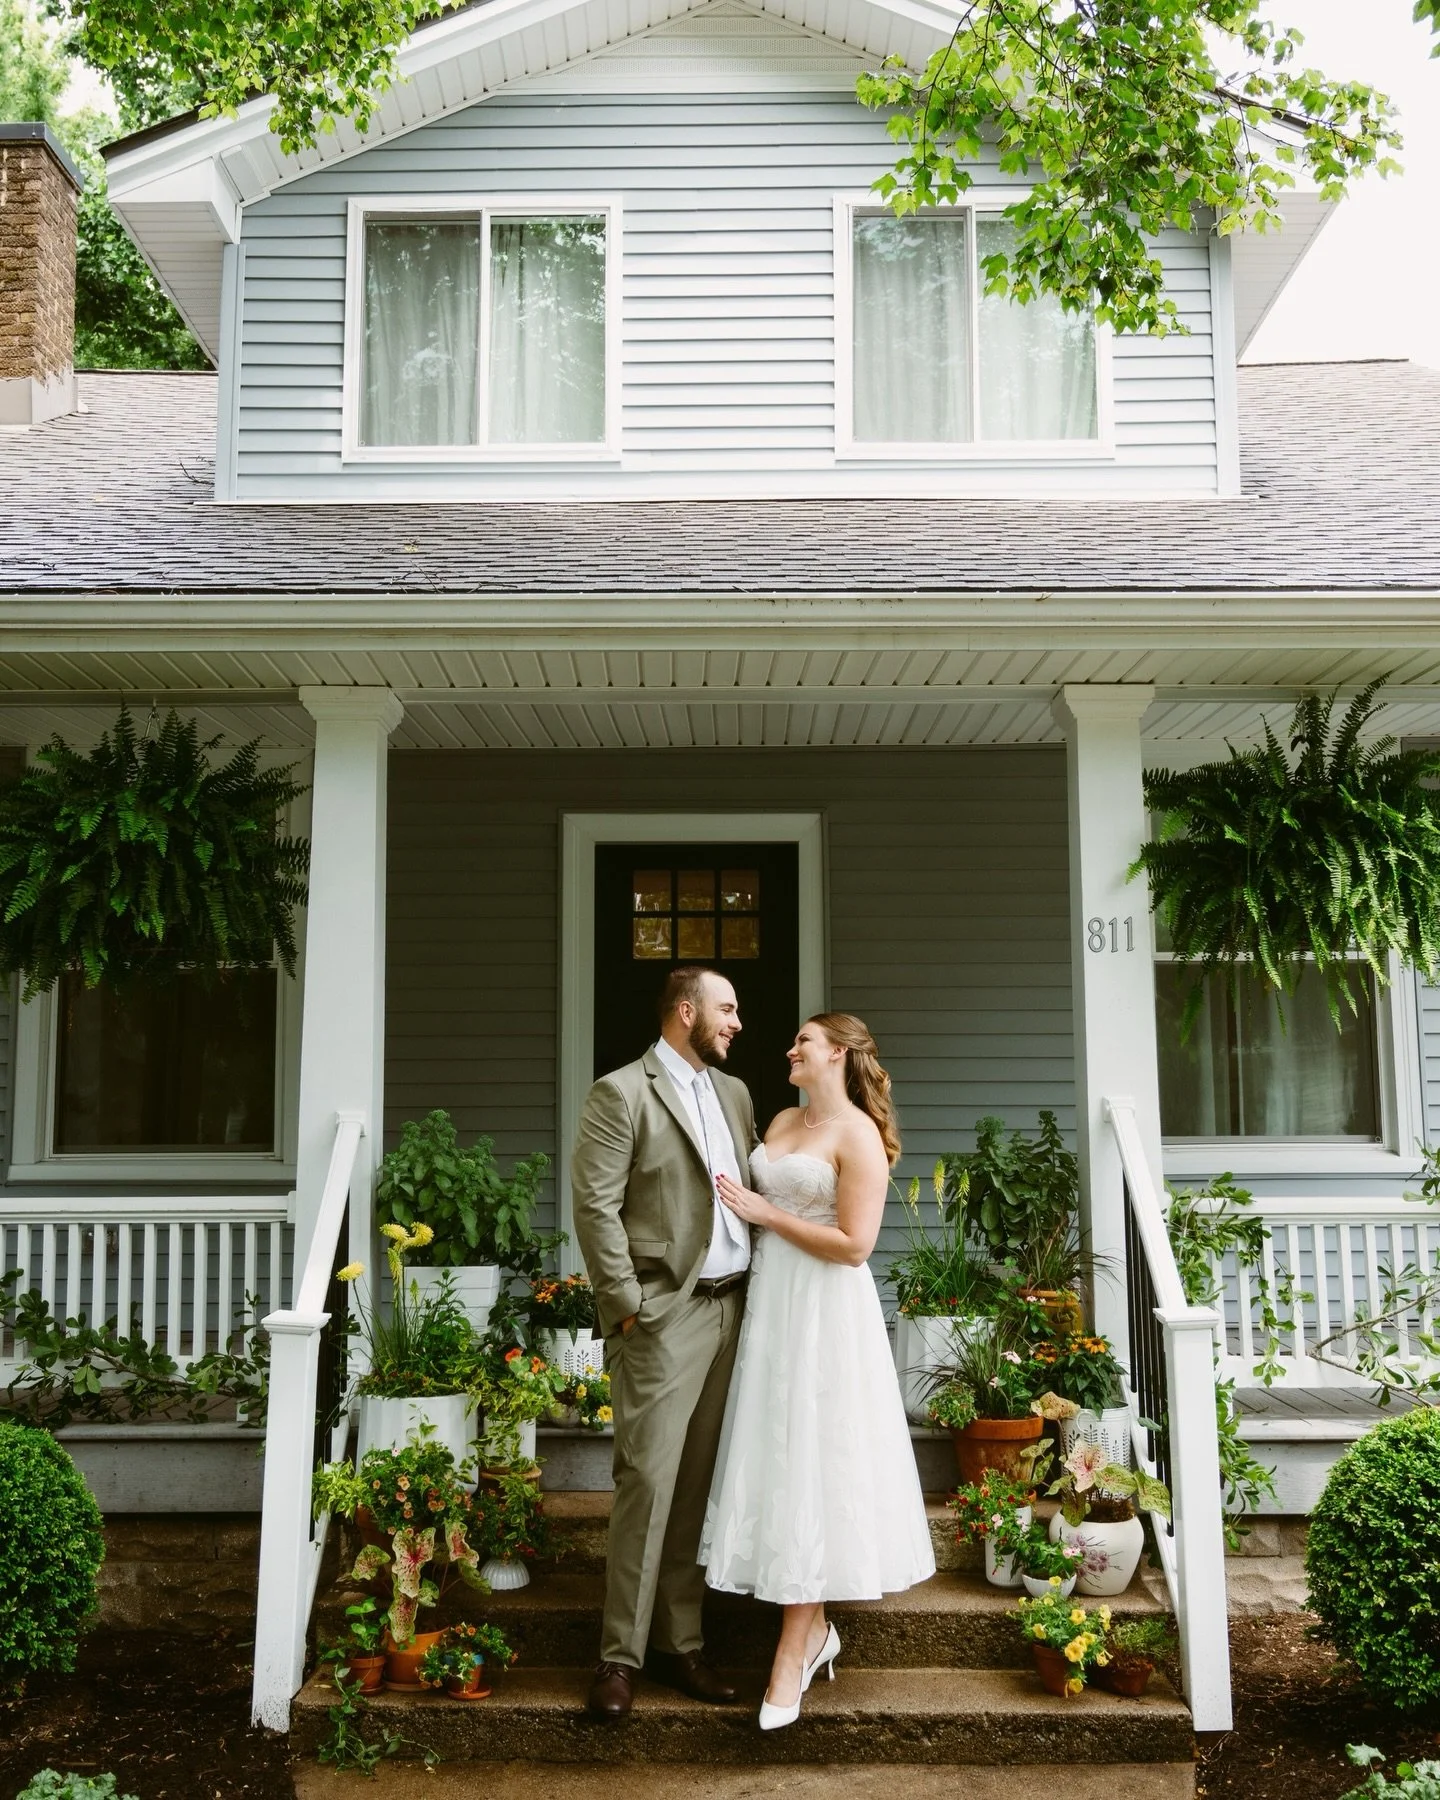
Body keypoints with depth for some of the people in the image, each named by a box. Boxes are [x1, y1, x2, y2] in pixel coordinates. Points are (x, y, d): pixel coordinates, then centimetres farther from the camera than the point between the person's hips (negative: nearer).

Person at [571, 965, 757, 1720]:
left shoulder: (734, 1092, 16)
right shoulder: (621, 1094, -6)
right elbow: (595, 1206, -11)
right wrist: (627, 1305, -13)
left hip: (730, 1308, 6)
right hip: (664, 1313, -6)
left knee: (699, 1482, 10)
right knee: (647, 1479, -5)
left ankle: (678, 1640, 20)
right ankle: (621, 1653, 6)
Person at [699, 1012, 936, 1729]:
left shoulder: (859, 1135, -12)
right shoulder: (783, 1120, 11)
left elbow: (854, 1244, -18)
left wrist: (766, 1214, -14)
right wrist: (743, 1206, 2)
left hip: (824, 1311, -8)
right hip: (770, 1298, 8)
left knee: (812, 1468, -2)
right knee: (776, 1460, 10)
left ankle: (792, 1656, 5)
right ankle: (814, 1630, 23)